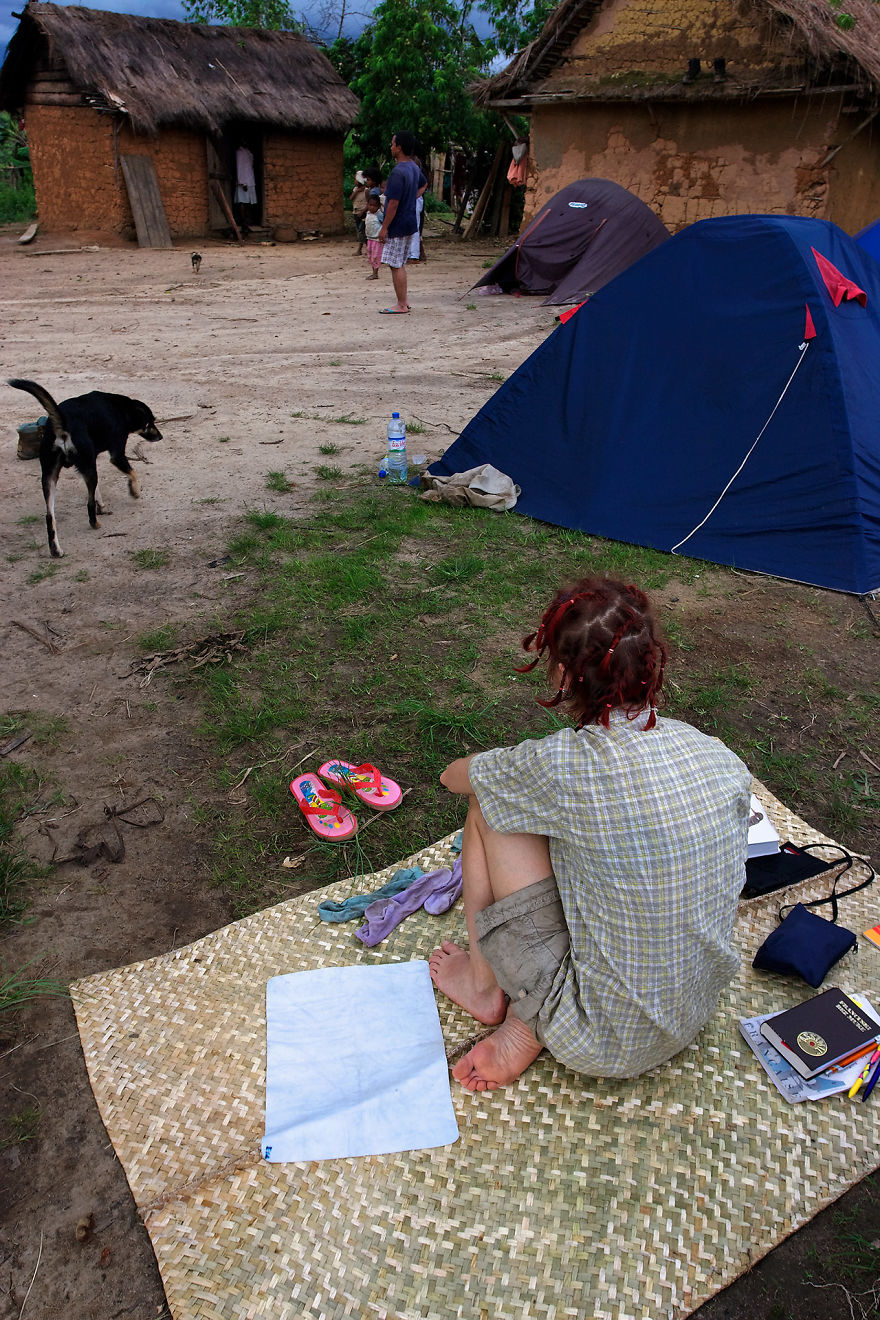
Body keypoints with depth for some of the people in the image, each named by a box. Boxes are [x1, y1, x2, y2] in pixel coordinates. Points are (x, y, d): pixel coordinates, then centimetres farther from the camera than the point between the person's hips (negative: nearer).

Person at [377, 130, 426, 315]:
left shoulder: (398, 172, -20)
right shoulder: (414, 167, 9)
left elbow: (393, 203, -23)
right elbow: (424, 184, 31)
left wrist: (384, 227, -18)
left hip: (398, 225, -9)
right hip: (410, 223, 9)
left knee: (396, 265, -3)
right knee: (400, 264, 16)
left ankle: (401, 306, -1)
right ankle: (403, 302, 21)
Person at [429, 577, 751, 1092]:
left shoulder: (564, 766, -25)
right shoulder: (725, 760, -9)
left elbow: (454, 776, -4)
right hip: (694, 1022, 6)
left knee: (490, 803, 0)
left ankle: (486, 984, 20)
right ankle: (527, 1029, 9)